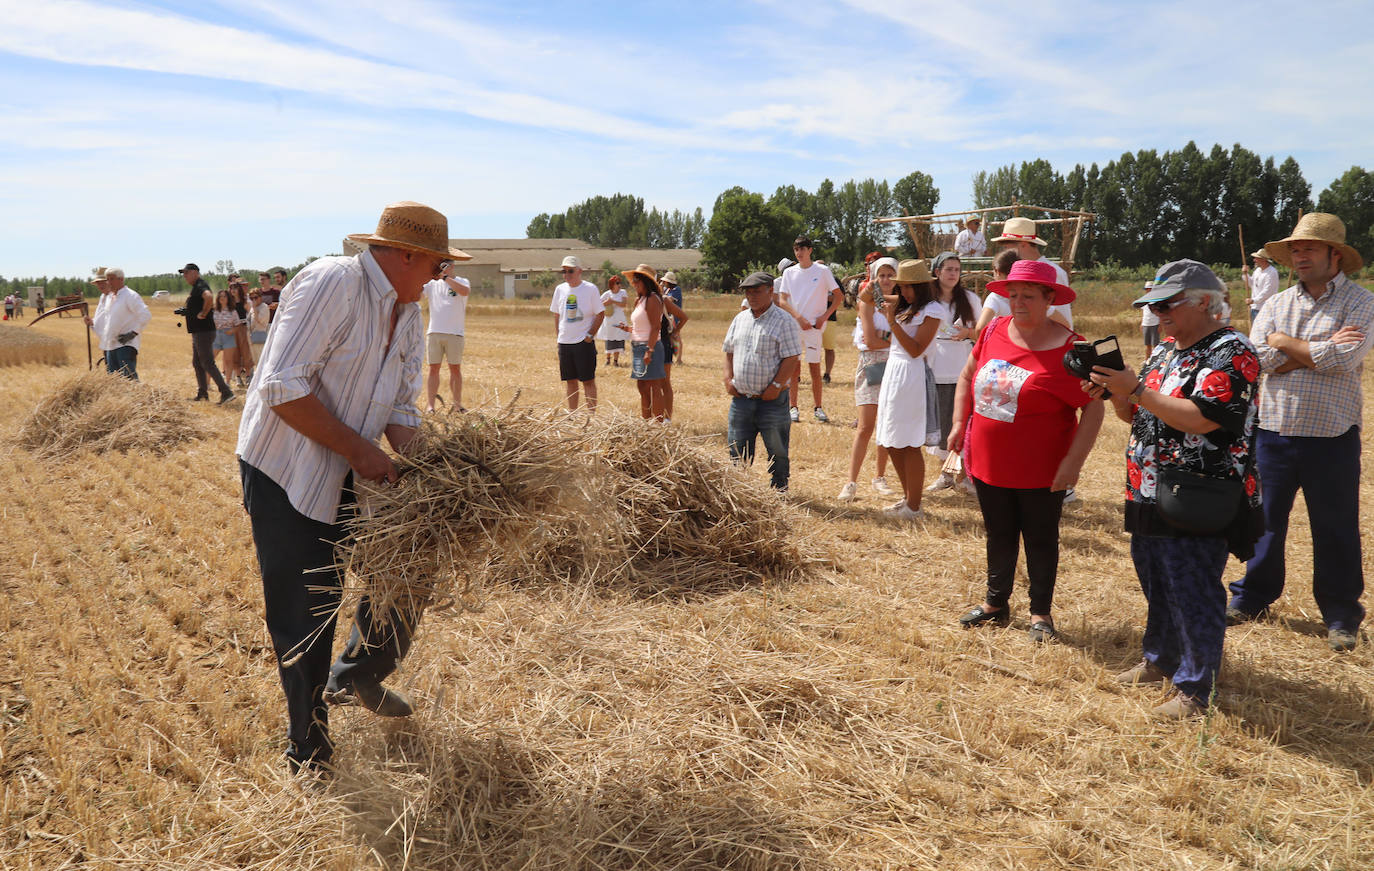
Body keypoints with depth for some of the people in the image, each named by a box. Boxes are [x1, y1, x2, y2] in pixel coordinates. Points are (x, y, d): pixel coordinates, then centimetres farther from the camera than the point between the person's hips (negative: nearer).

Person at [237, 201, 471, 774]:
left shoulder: (408, 314, 7)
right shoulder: (331, 284, -21)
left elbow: (402, 410, 9)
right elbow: (283, 388, -27)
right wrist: (359, 450, -24)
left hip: (354, 473, 8)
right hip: (286, 474, -8)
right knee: (305, 617, -1)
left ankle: (357, 678, 38)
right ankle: (309, 757, 20)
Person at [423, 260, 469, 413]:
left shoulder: (462, 281, 6)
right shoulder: (432, 284, 13)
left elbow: (465, 291, -18)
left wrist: (445, 277, -22)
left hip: (454, 333, -2)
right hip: (434, 333, 2)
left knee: (455, 369, 5)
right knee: (433, 369, 0)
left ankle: (457, 403, 14)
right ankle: (429, 405, -1)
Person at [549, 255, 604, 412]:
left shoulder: (590, 289, -6)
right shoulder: (560, 289, 7)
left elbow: (600, 314, -4)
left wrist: (590, 335, -10)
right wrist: (558, 335, 9)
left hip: (584, 342, -4)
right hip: (564, 342, 4)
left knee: (588, 380, -2)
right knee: (570, 380, 10)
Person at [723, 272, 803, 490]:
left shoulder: (784, 321, -6)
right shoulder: (740, 319, 14)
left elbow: (791, 359, -11)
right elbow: (729, 351, 21)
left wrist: (776, 386, -17)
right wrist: (729, 379, 6)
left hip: (772, 399, -5)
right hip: (741, 398, 5)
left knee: (777, 453, 4)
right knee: (738, 452, 9)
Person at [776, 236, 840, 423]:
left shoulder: (823, 271, 3)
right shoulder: (789, 272, 8)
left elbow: (838, 296, 5)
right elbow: (782, 300, 4)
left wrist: (824, 317, -6)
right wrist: (798, 317, -9)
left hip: (814, 325, -1)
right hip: (793, 324, 2)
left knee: (815, 367, -1)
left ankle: (817, 407, 8)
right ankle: (793, 407, 7)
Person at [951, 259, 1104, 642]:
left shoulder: (1068, 349, -15)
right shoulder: (993, 332, 0)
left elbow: (1093, 408, -14)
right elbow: (967, 377, 15)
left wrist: (1073, 461, -20)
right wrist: (960, 423, 6)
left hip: (1040, 471, -5)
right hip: (989, 464, 5)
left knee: (1040, 540, 11)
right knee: (999, 536, 19)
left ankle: (1041, 613, 26)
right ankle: (996, 603, 35)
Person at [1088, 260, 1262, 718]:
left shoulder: (1231, 353, -13)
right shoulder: (1165, 350, 13)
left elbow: (1200, 419, -25)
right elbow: (1135, 415, 16)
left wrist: (1136, 390, -24)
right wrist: (1116, 391, -4)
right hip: (1151, 497, 8)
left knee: (1193, 594, -1)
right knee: (1156, 585, 19)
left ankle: (1195, 689, 11)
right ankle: (1159, 660, 37)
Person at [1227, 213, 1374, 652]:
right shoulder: (1277, 303, 8)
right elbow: (1256, 356, -7)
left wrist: (1285, 343, -10)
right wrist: (1320, 350, -14)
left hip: (1331, 437, -4)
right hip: (1274, 431, 4)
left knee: (1335, 530, 7)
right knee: (1265, 519, 13)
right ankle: (1252, 597, 29)